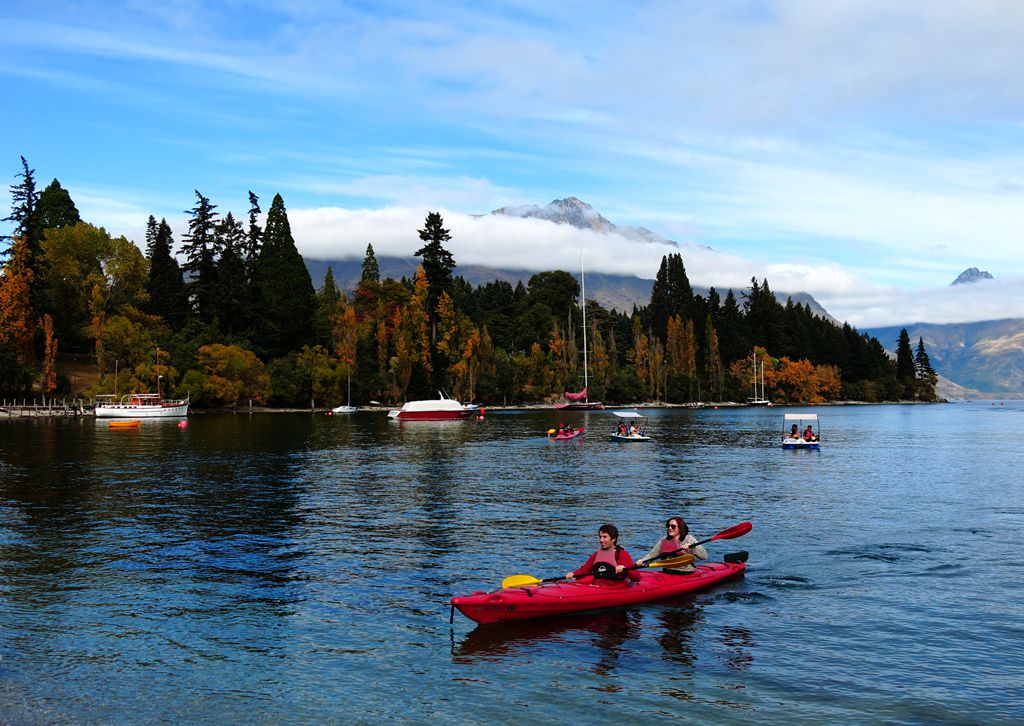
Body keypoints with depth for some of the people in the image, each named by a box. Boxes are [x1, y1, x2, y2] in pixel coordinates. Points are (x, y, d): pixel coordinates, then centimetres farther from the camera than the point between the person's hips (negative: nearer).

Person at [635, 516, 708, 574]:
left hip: (685, 575, -5)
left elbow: (704, 556, -6)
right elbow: (652, 554, 15)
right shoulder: (663, 540, 15)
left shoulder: (689, 539, 0)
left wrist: (691, 547, -21)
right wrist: (642, 561, -4)